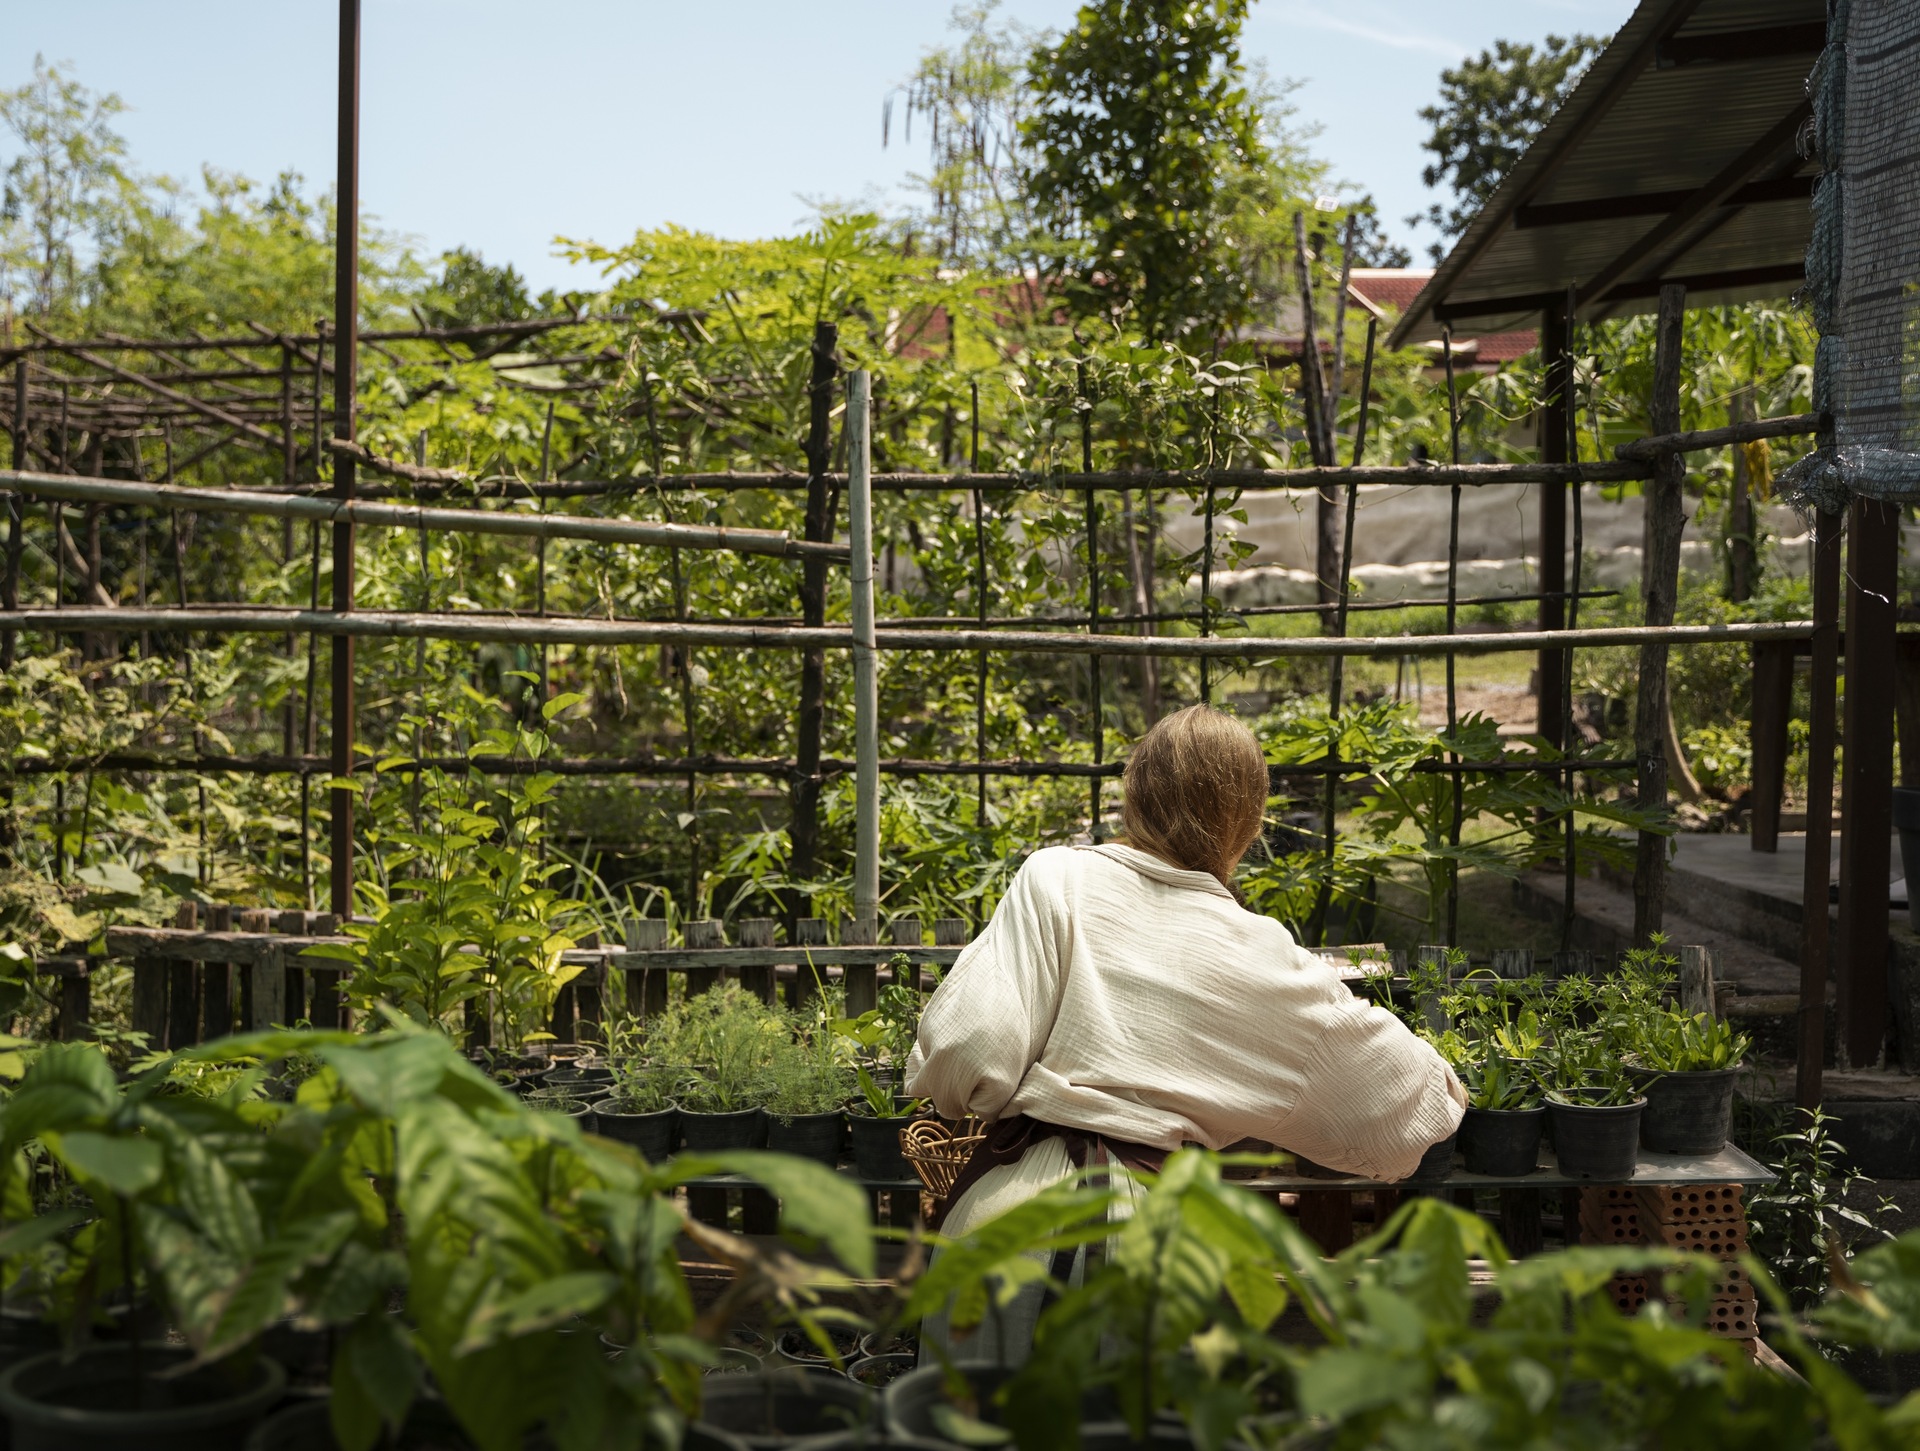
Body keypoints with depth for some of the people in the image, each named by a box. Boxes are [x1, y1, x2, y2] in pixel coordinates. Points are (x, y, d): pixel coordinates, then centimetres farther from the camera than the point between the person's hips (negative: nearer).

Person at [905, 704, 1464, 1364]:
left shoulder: (1054, 880, -2)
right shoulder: (1263, 958, 4)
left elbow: (969, 1046, -12)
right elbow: (1400, 1086, 17)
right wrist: (1443, 1087, 39)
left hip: (1012, 1199, 0)